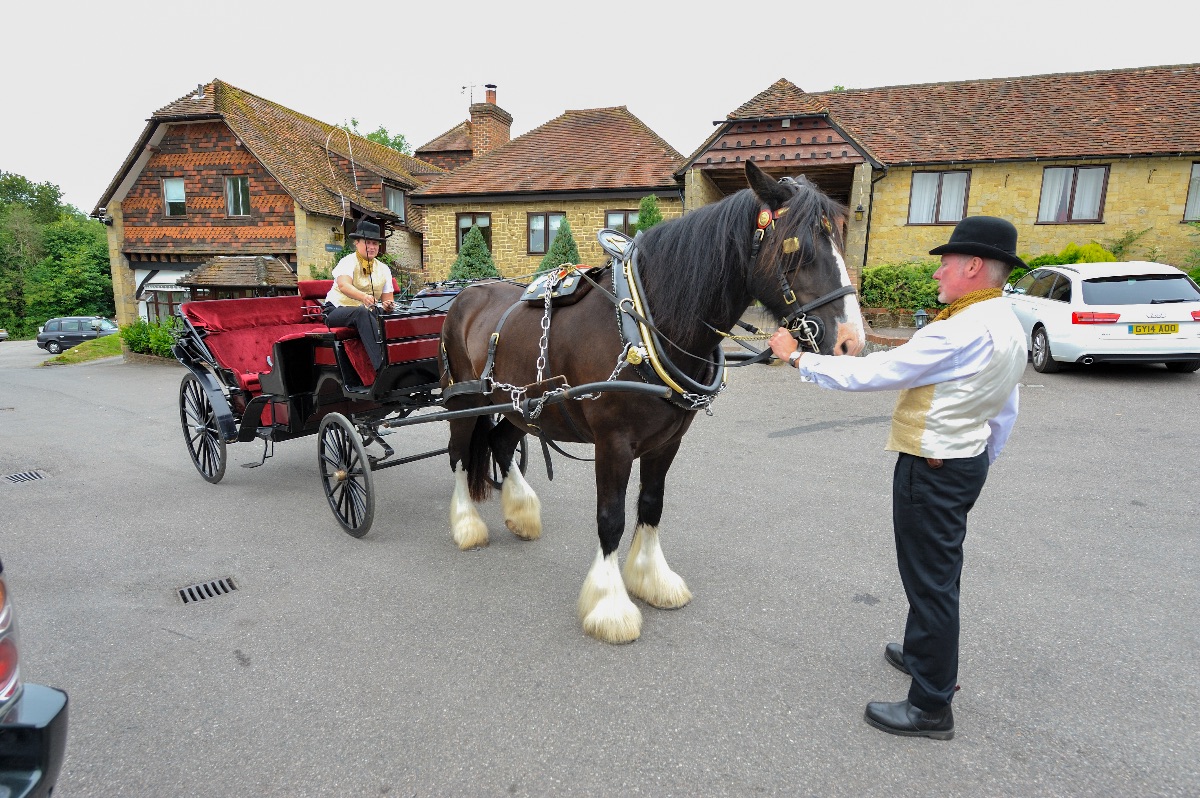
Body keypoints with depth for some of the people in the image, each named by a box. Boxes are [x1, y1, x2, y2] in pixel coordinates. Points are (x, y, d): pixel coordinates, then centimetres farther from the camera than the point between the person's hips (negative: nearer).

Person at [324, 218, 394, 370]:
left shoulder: (383, 269, 9)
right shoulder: (348, 262, -8)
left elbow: (387, 299, 7)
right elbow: (343, 285, -29)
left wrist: (387, 305, -20)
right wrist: (363, 297, -50)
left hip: (364, 315, 5)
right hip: (336, 311, -5)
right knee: (361, 312, -39)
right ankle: (381, 367, -52)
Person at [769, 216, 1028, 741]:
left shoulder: (961, 331, -24)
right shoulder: (1009, 329, 8)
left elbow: (870, 373, -25)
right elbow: (1004, 415, 15)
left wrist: (797, 357, -17)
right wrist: (980, 463, 25)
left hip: (931, 469, -10)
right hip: (966, 462, 10)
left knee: (930, 578, 1)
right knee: (940, 569, 24)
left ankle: (931, 707, 15)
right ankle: (927, 654, 45)